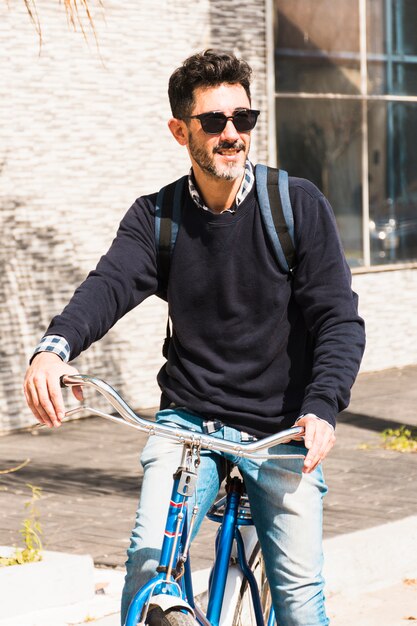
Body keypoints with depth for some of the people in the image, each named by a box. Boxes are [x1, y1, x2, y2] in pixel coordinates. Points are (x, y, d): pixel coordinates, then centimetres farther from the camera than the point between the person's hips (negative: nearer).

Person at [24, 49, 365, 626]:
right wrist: (55, 346, -40)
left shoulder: (299, 205, -5)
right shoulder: (156, 217, 0)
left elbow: (340, 318, -8)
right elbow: (110, 285, -18)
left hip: (282, 428, -1)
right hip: (190, 420, 1)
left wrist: (322, 409, -26)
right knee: (148, 561, -20)